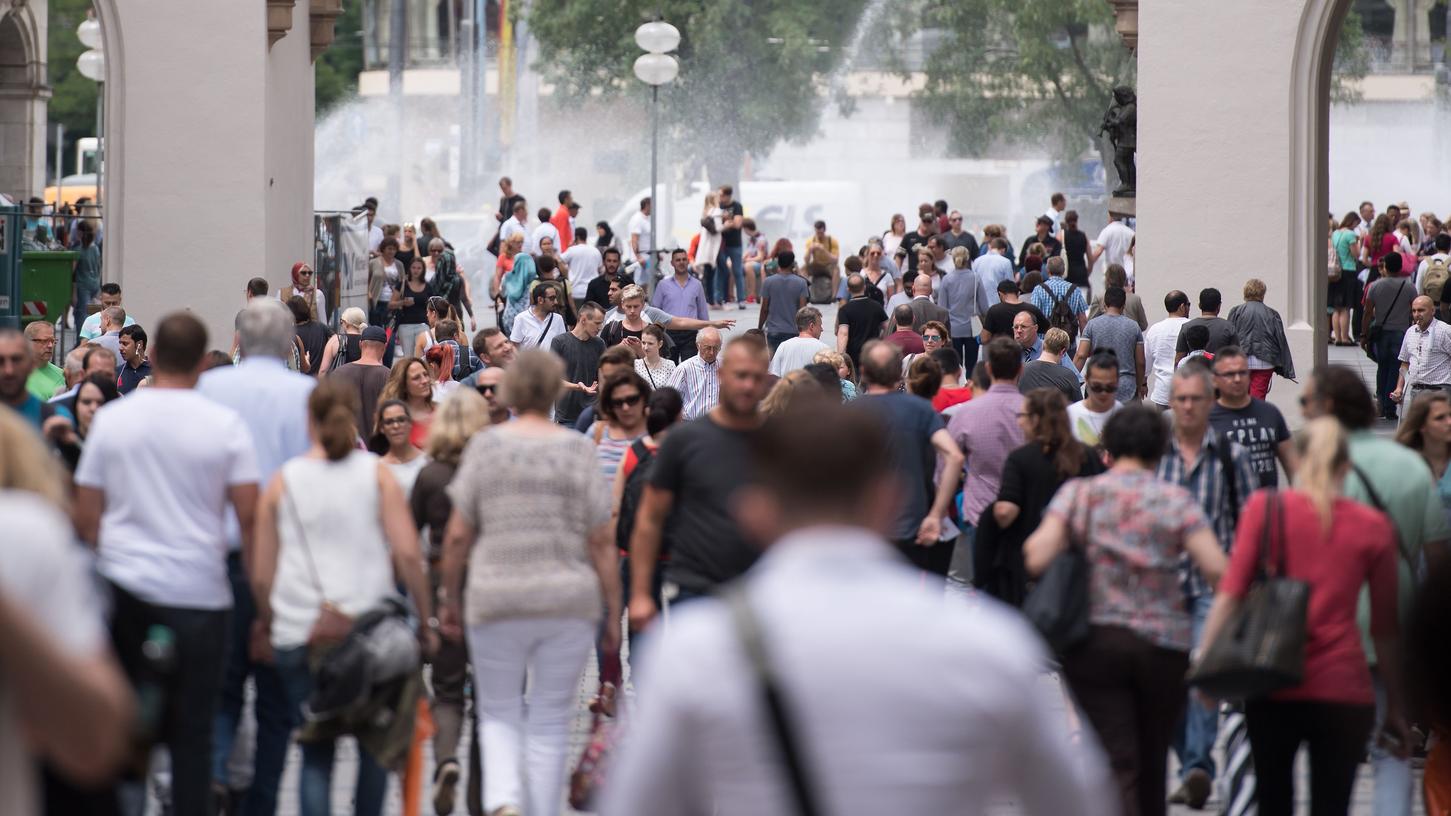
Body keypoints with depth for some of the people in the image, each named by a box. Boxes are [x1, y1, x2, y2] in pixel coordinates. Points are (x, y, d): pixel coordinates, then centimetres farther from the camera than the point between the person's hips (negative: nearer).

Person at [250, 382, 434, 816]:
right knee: (375, 745, 13)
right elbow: (407, 555, -5)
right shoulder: (376, 475, 1)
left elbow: (261, 575, 7)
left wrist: (268, 625, 22)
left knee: (315, 752, 4)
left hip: (297, 634, 1)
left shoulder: (283, 482, 5)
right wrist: (425, 620, 3)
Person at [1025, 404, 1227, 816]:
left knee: (1116, 762, -4)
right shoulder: (1177, 500, -1)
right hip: (1164, 644, 1)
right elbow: (1217, 568, -11)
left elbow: (1037, 558, -11)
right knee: (1152, 765, 17)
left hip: (1094, 642, -1)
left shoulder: (1078, 494, 0)